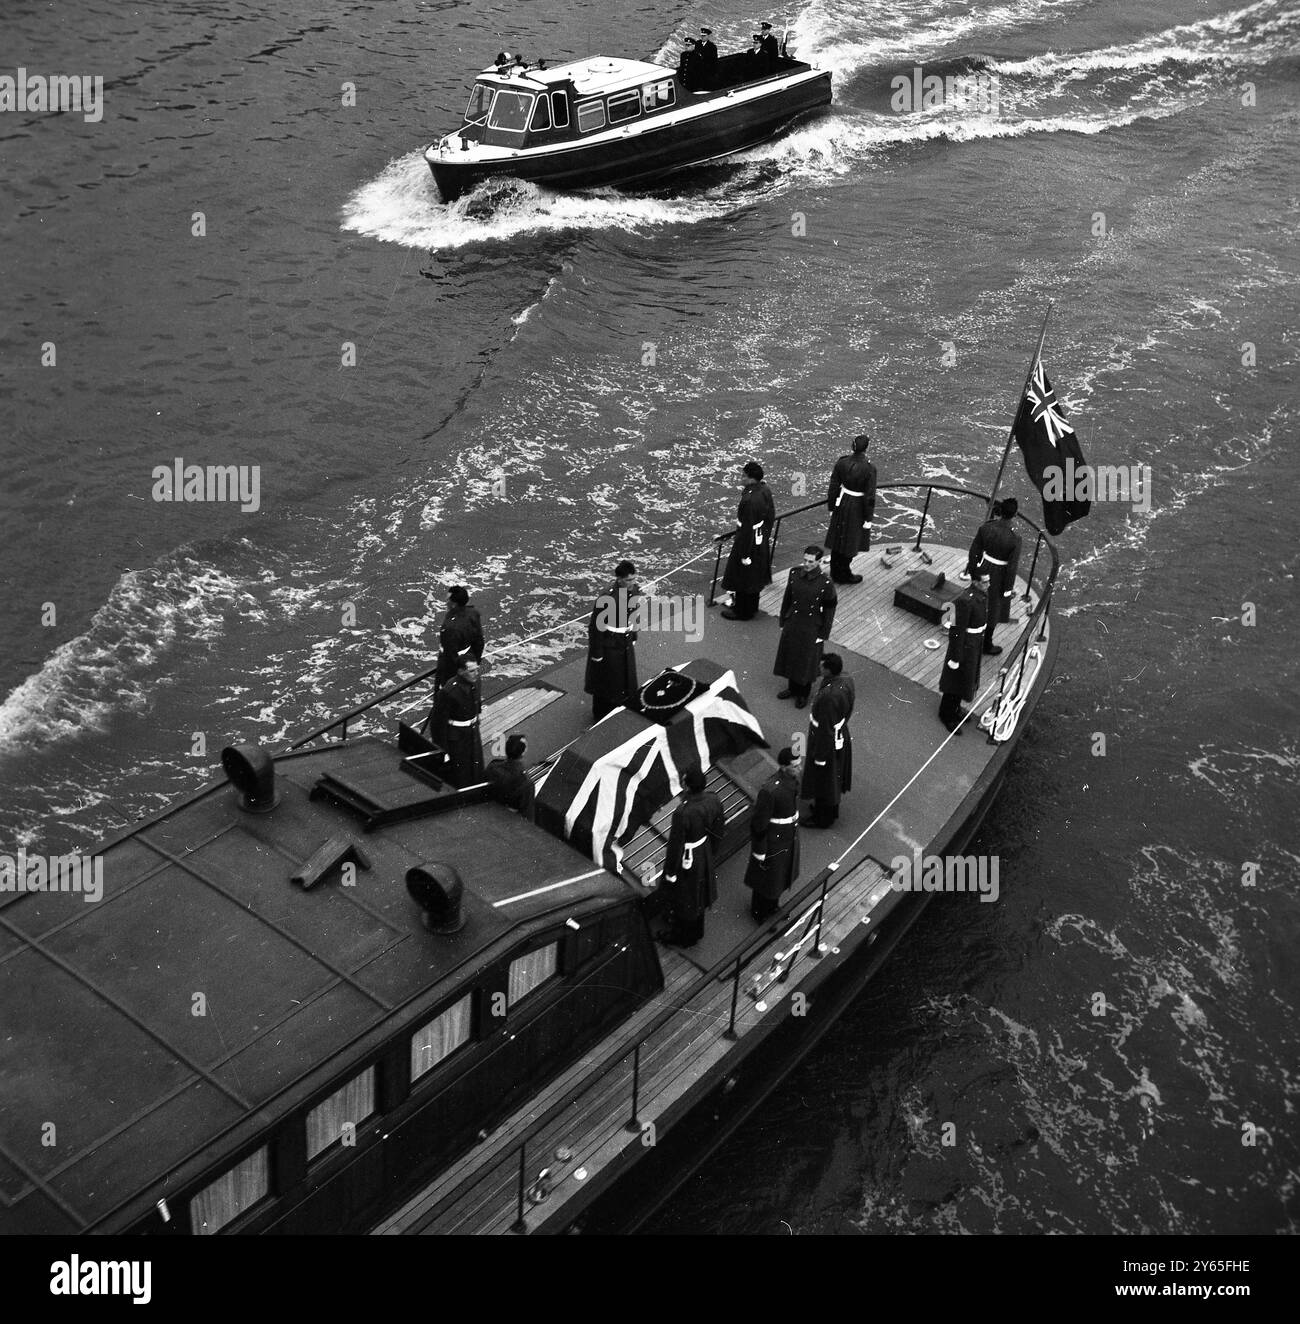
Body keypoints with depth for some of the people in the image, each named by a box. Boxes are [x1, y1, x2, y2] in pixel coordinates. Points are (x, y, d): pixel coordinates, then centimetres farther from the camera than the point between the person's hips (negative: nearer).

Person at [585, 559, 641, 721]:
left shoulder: (634, 590, -7)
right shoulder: (606, 598, -29)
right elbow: (596, 627, -21)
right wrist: (597, 653, -16)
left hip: (626, 645, 6)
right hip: (609, 647, -6)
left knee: (628, 682, 18)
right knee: (607, 684, 11)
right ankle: (602, 718, 30)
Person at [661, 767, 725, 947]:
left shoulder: (683, 813, -39)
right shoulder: (713, 800, -19)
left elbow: (676, 845, -26)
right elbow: (717, 832, -2)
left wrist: (670, 872, -11)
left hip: (686, 860, -6)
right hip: (704, 855, 6)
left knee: (682, 900, 20)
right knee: (698, 895, 30)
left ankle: (681, 938, 44)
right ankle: (695, 932, 54)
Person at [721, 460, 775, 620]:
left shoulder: (749, 500, -33)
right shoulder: (765, 490, -7)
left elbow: (747, 529, -27)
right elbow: (771, 515, 7)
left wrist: (744, 554, -19)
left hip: (748, 543, -9)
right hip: (762, 542, 9)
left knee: (742, 576, 11)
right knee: (755, 575, 24)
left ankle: (742, 611, 26)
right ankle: (752, 605, 42)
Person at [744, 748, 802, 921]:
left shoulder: (793, 779, -10)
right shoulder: (769, 790, -34)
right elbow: (759, 823, -24)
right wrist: (760, 852, -17)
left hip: (789, 838, 7)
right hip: (773, 841, -7)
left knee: (782, 875, 27)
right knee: (767, 878, 16)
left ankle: (772, 906, 53)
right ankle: (760, 913, 41)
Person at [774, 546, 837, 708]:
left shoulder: (825, 583, -20)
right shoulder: (794, 574, -8)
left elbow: (829, 610, -11)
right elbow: (787, 599, 4)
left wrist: (823, 635, -8)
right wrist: (783, 622, 8)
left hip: (811, 628, -4)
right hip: (792, 624, 4)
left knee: (806, 661, 12)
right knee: (790, 657, 19)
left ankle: (803, 694, 33)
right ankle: (792, 688, 42)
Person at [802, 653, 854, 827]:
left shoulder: (828, 696, -39)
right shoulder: (847, 681, -14)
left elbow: (825, 728, -29)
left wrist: (819, 756, -17)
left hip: (827, 742, -8)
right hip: (842, 737, 8)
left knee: (822, 779, 16)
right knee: (834, 778, 28)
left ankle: (822, 818, 37)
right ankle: (832, 810, 50)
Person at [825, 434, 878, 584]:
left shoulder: (841, 462, -13)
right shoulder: (869, 468, -24)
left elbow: (833, 487, -4)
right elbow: (870, 496, -19)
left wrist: (831, 507, 9)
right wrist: (868, 518, -8)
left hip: (842, 504, 4)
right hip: (857, 507, -4)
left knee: (839, 537, 20)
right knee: (850, 543, 13)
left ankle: (835, 572, 35)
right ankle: (844, 575, 28)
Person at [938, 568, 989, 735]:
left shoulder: (982, 594, -5)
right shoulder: (965, 601, -32)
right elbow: (958, 631, -26)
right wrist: (955, 658, -21)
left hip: (977, 644, 9)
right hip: (965, 645, -9)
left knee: (969, 678, 25)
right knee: (956, 680, 11)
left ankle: (955, 707, 47)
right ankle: (947, 715, 31)